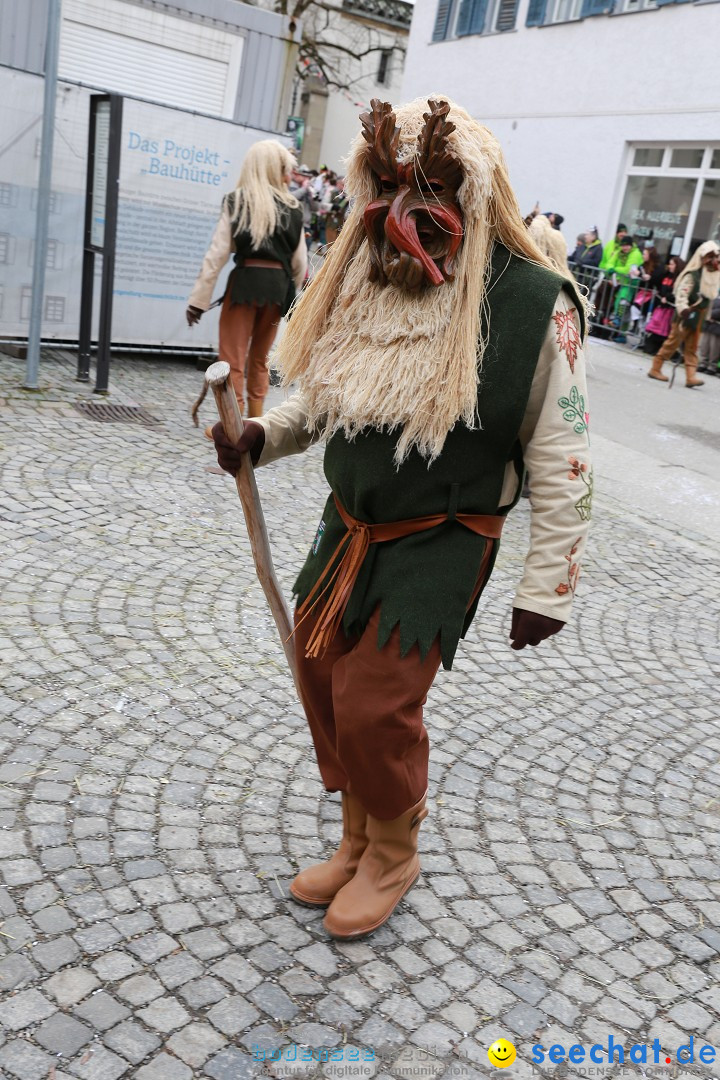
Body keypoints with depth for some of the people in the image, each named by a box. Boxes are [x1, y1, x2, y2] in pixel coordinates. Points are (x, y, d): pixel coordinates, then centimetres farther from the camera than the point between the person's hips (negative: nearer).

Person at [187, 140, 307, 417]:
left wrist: (199, 298, -3)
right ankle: (255, 422, 26)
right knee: (260, 358, 19)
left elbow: (217, 253, -5)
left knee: (233, 358, 0)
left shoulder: (237, 201, 0)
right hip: (278, 284, 3)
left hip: (246, 281, -3)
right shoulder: (292, 208, 6)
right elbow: (300, 263, 6)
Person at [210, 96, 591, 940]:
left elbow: (561, 465, -12)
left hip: (440, 544, -6)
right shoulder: (365, 285, 1)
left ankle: (394, 855, 25)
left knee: (373, 705, -6)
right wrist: (262, 436, -5)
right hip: (348, 526, 6)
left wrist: (547, 587, -12)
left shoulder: (532, 304, -16)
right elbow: (322, 397, 14)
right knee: (322, 675, 12)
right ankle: (358, 838, 35)